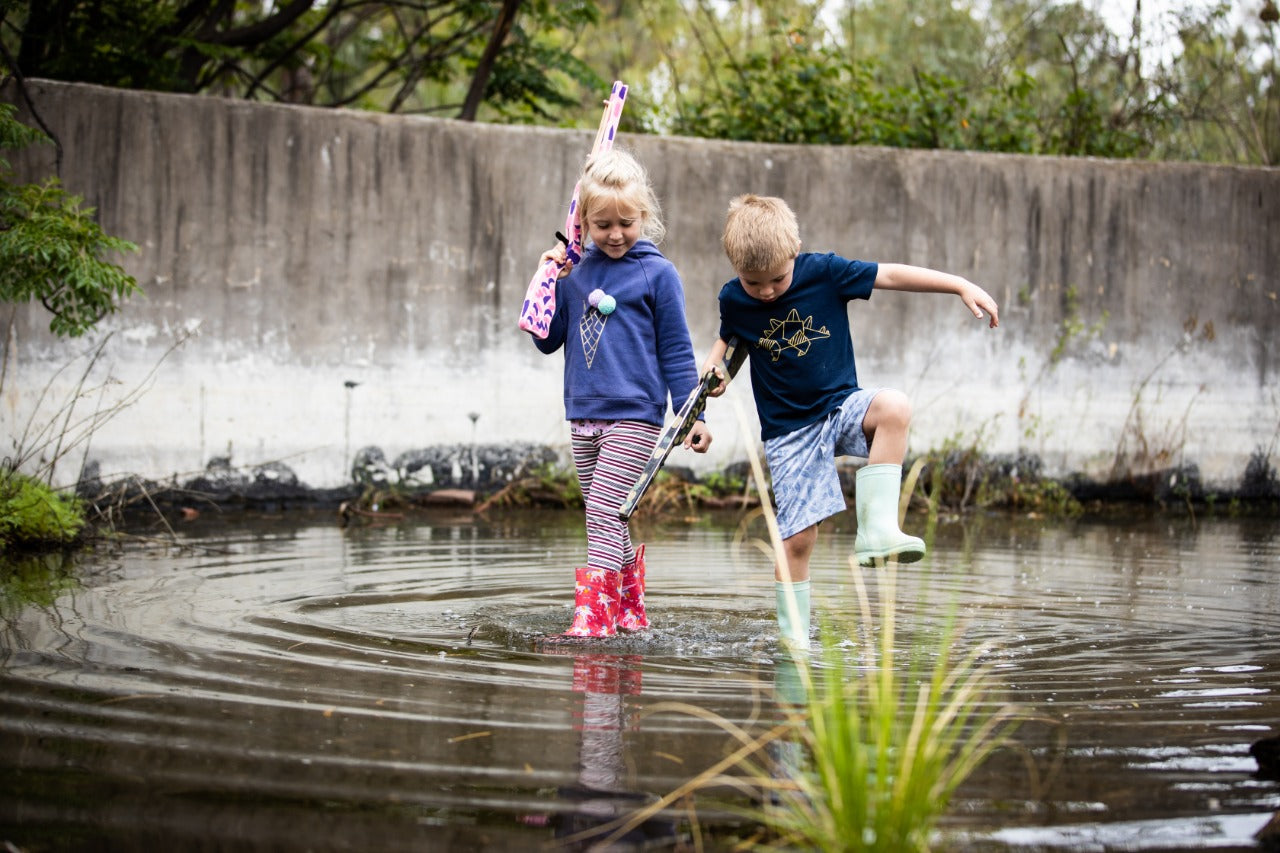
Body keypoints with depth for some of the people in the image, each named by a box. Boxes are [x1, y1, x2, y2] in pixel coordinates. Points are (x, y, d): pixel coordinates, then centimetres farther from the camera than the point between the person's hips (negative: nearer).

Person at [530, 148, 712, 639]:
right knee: (606, 520, 11)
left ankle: (593, 617, -17)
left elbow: (676, 351, 0)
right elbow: (547, 341, 12)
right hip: (582, 414, 6)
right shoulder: (577, 273, 10)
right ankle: (631, 611, 21)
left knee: (604, 513, -14)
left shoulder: (657, 273, -3)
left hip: (634, 415, -6)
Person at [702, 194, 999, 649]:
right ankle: (792, 636, 8)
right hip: (787, 432, 0)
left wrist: (962, 286, -10)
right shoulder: (733, 300, -5)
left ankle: (876, 529, -30)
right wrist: (713, 366, -1)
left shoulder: (824, 272, -11)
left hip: (841, 407, 0)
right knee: (797, 538, -6)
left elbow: (891, 275, -7)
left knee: (894, 406, -33)